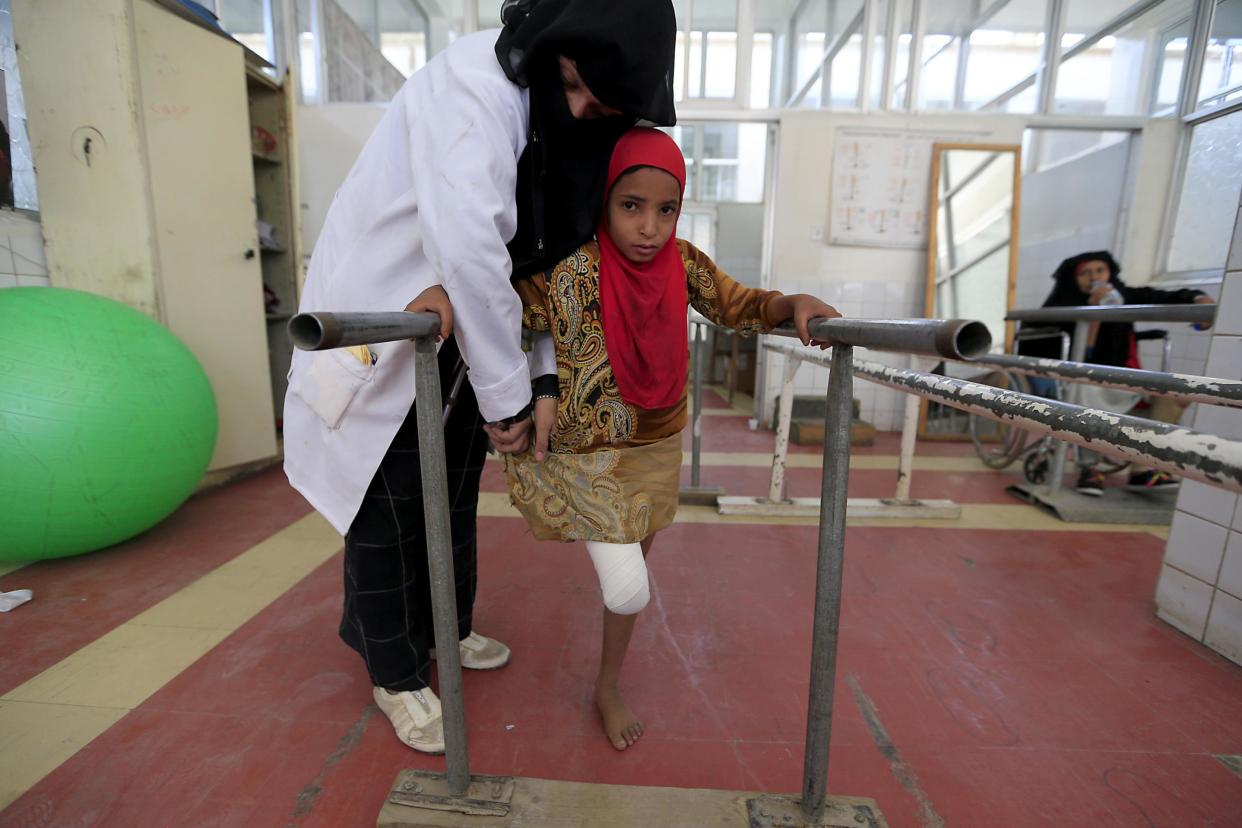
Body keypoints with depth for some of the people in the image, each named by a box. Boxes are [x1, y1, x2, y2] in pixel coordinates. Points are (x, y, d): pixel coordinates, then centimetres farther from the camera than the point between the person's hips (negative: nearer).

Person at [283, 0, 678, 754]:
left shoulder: (591, 132, 1)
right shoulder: (475, 81, -22)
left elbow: (553, 253, 2)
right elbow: (466, 248, -33)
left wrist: (539, 377, -8)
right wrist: (507, 396, -27)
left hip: (459, 328, 7)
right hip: (378, 324, -7)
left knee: (455, 495, 17)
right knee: (391, 508, 4)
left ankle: (446, 628, 42)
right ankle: (396, 673, 28)